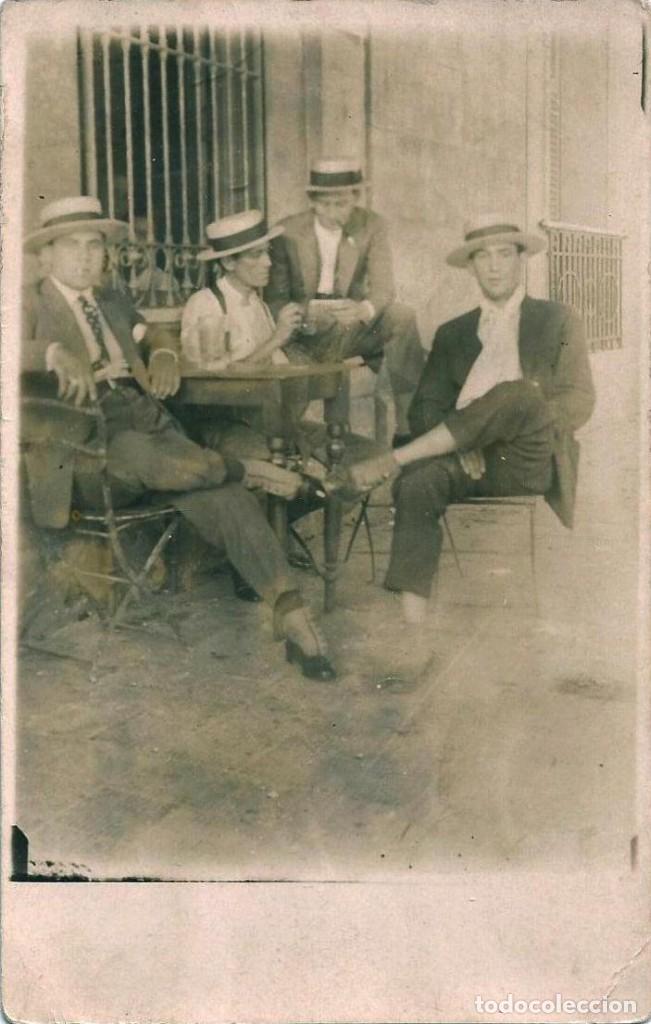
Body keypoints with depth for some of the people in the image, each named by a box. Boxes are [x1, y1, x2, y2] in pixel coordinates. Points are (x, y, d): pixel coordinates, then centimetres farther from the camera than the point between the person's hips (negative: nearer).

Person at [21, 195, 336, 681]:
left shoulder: (112, 300, 25)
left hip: (152, 425, 5)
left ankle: (290, 610, -28)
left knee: (224, 493, -22)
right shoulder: (32, 304, 8)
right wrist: (54, 352, -28)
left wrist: (164, 355, 11)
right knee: (135, 452, -40)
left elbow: (153, 334, 35)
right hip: (89, 446, -4)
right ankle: (242, 469, -19)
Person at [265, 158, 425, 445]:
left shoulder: (371, 226, -2)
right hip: (307, 333, -1)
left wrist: (365, 309, -36)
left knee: (402, 318, -25)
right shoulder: (288, 232, -6)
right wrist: (307, 313, -30)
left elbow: (383, 288, -11)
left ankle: (409, 427, -24)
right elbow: (275, 300, -7)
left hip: (354, 324, 2)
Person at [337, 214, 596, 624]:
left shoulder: (558, 320, 14)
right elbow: (425, 409, 11)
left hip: (533, 461, -2)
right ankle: (414, 619, -35)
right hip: (469, 458, 2)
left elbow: (579, 402, 2)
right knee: (418, 485, -31)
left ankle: (393, 461, -27)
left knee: (518, 393, -33)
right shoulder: (452, 333, 20)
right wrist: (461, 442, -14)